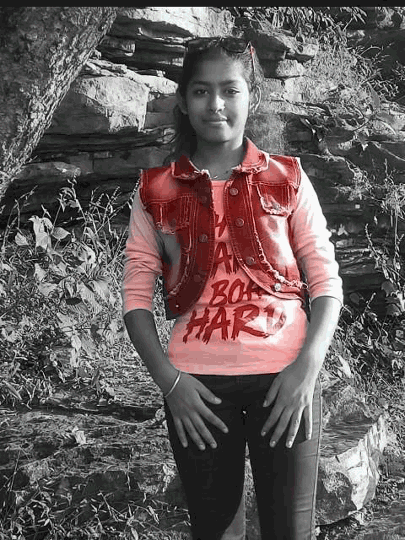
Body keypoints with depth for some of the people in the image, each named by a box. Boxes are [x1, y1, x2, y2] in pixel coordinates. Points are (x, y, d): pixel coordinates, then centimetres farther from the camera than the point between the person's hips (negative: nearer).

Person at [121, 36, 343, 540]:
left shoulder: (287, 179, 5)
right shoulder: (156, 191, 6)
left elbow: (326, 282, 3)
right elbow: (136, 295, 5)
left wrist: (306, 368, -12)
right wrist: (168, 379, -9)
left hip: (285, 382, 0)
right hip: (197, 388, 1)